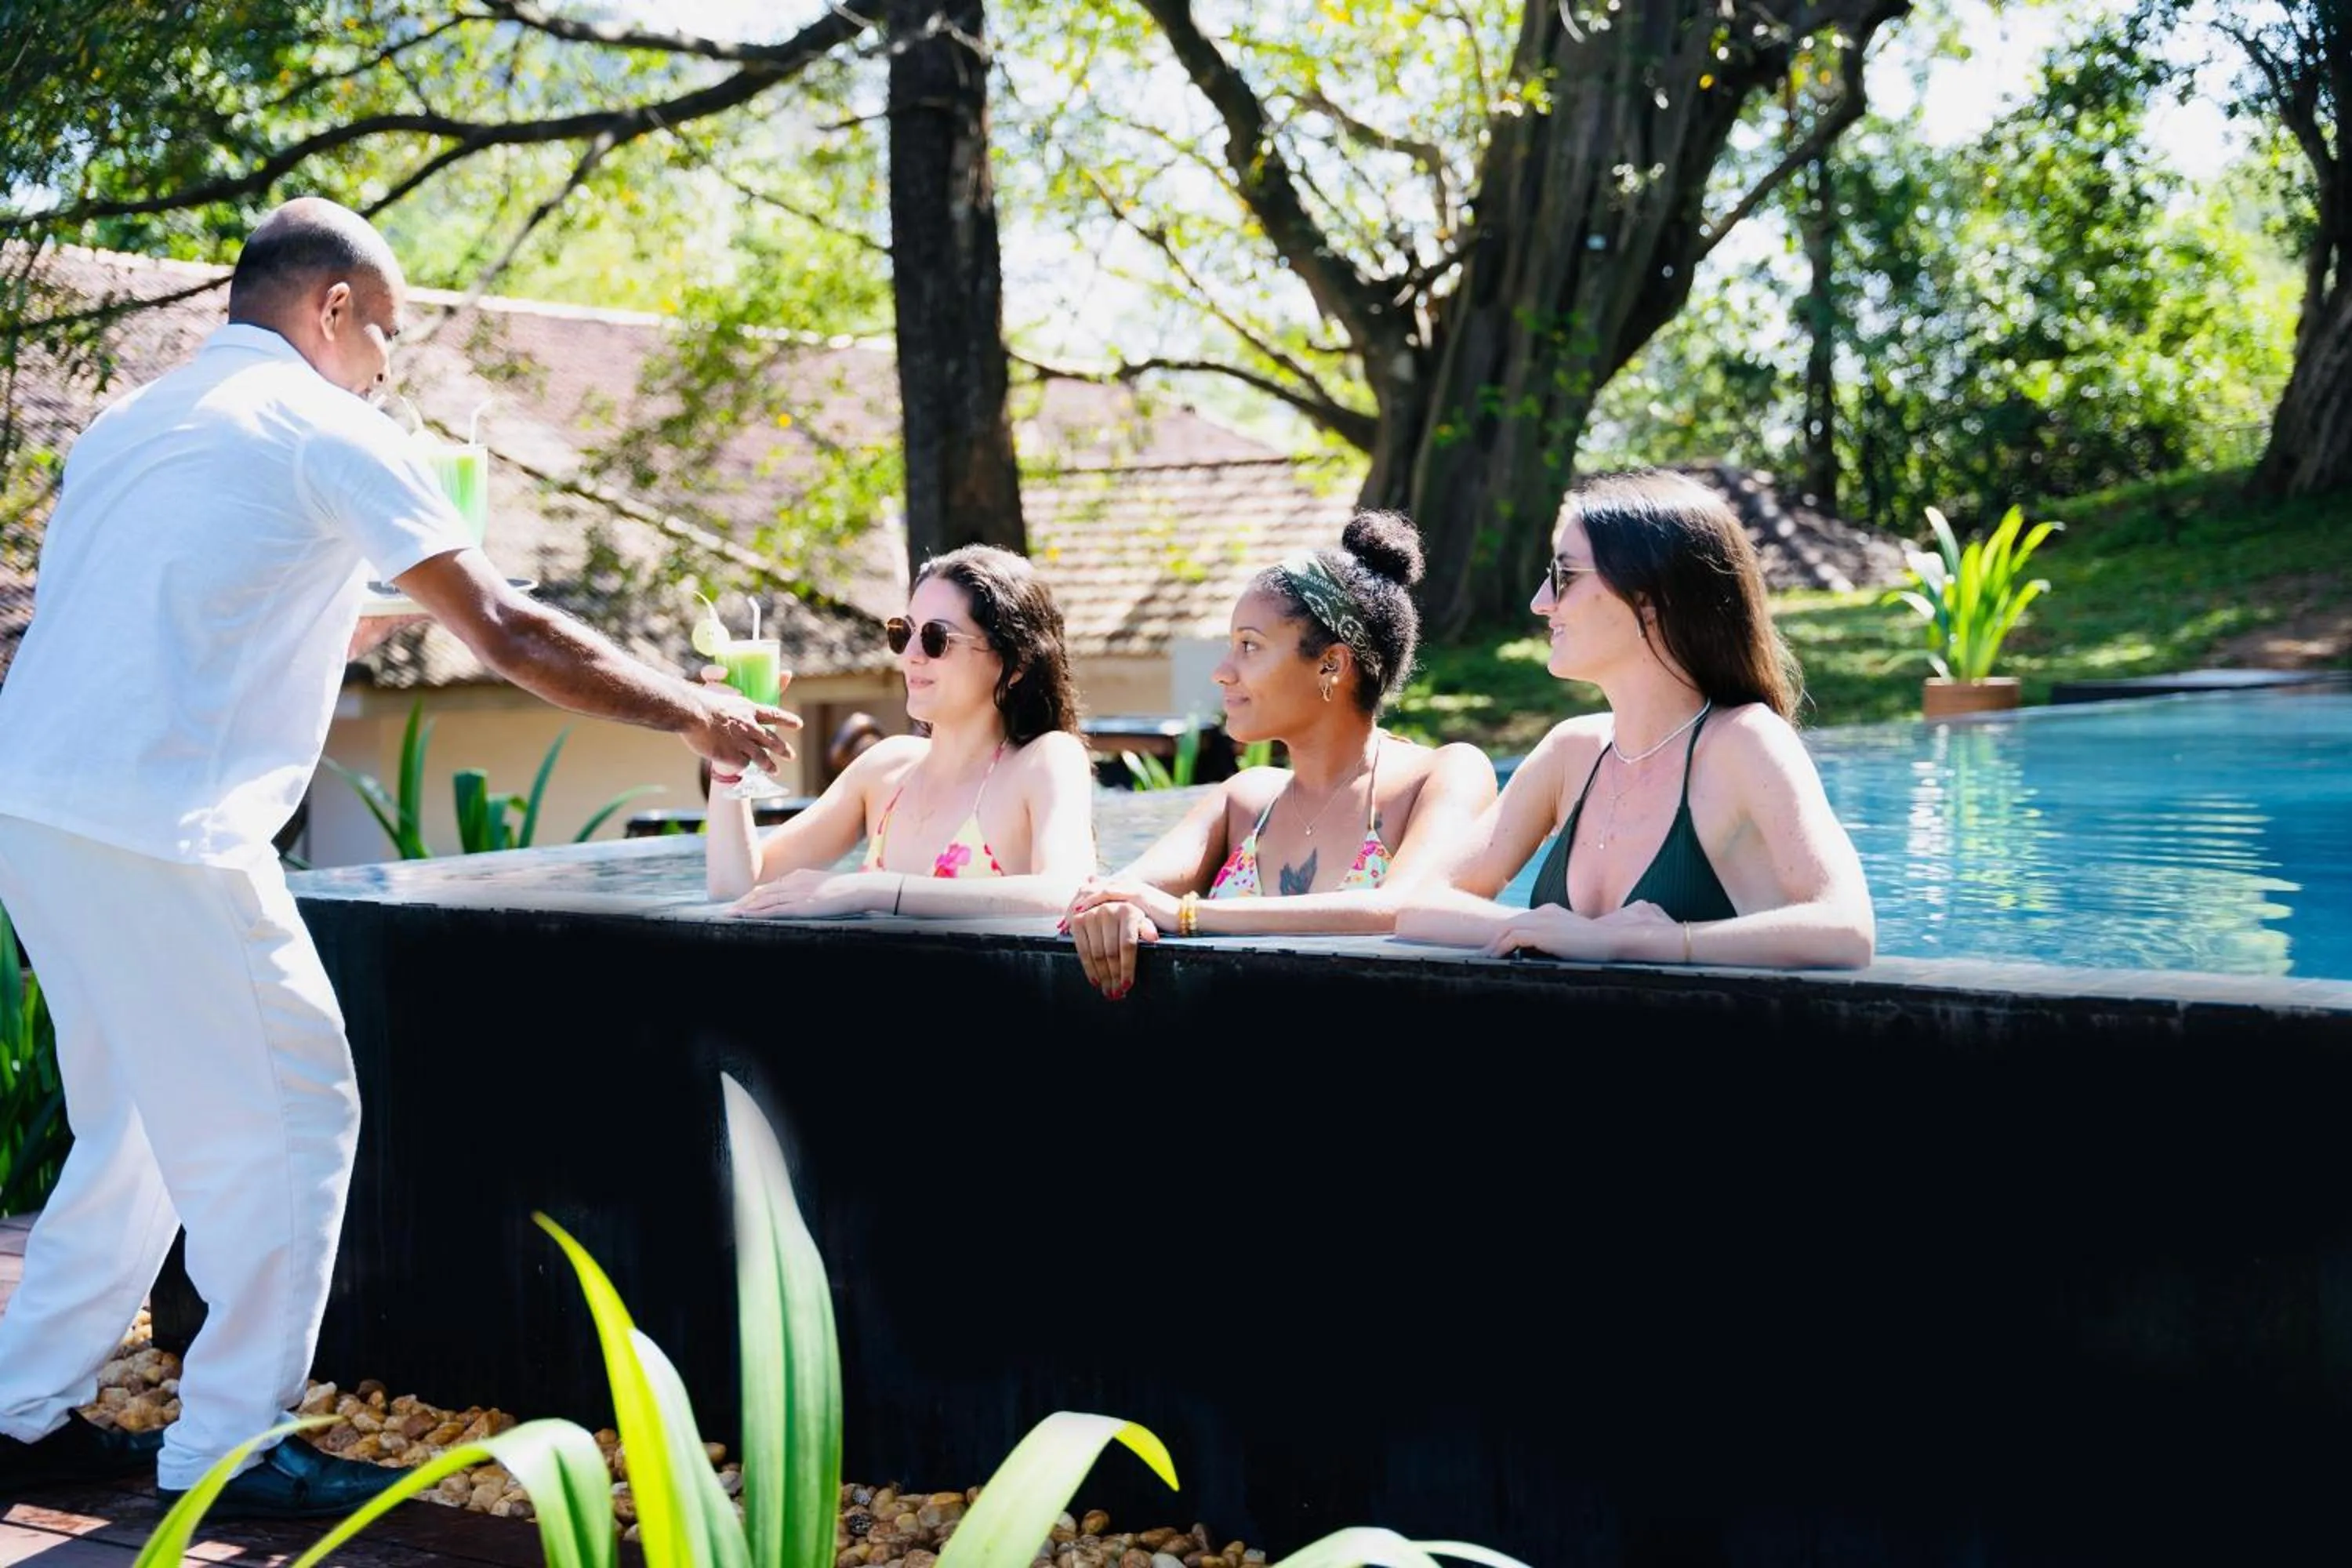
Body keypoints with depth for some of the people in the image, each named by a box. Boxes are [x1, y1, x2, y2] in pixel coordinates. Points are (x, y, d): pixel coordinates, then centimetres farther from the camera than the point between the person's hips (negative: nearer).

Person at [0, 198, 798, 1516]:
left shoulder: (131, 422, 21)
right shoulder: (326, 428, -2)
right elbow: (508, 632, -5)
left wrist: (357, 624, 33)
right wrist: (696, 714, 3)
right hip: (153, 825, -8)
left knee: (141, 1119, 20)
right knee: (286, 1113, 2)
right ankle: (229, 1445, 5)